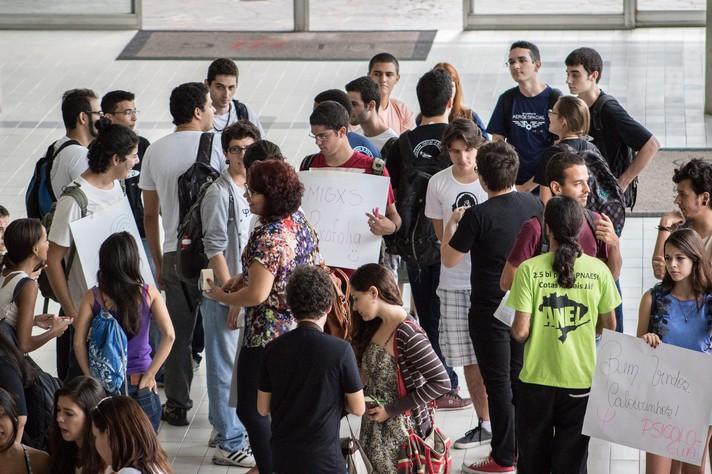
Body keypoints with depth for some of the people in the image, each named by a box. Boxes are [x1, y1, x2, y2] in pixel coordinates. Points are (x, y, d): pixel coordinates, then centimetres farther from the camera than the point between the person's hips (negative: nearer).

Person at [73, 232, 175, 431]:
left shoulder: (92, 297, -3)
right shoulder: (149, 293, -3)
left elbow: (78, 342, -8)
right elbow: (169, 335, -11)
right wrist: (149, 374, -6)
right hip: (141, 385, 0)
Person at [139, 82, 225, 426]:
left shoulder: (155, 151, 5)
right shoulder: (214, 146, -8)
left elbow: (150, 214, 9)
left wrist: (158, 262, 17)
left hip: (174, 253, 4)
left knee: (177, 332, 11)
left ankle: (177, 406, 16)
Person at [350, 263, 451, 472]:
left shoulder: (407, 335, -20)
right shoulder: (376, 327, 6)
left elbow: (441, 383, -22)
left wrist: (392, 410, -18)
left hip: (400, 430, -7)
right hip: (374, 429, 7)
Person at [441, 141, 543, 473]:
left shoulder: (478, 216, -20)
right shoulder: (534, 205, -4)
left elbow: (449, 259, -11)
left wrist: (451, 225, 4)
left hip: (490, 311, -6)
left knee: (498, 383, 3)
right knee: (520, 378, 18)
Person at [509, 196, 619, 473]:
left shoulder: (529, 270, -11)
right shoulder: (598, 270, -4)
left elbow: (520, 332, -13)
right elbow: (609, 326, 6)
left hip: (537, 380, -1)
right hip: (581, 380, 1)